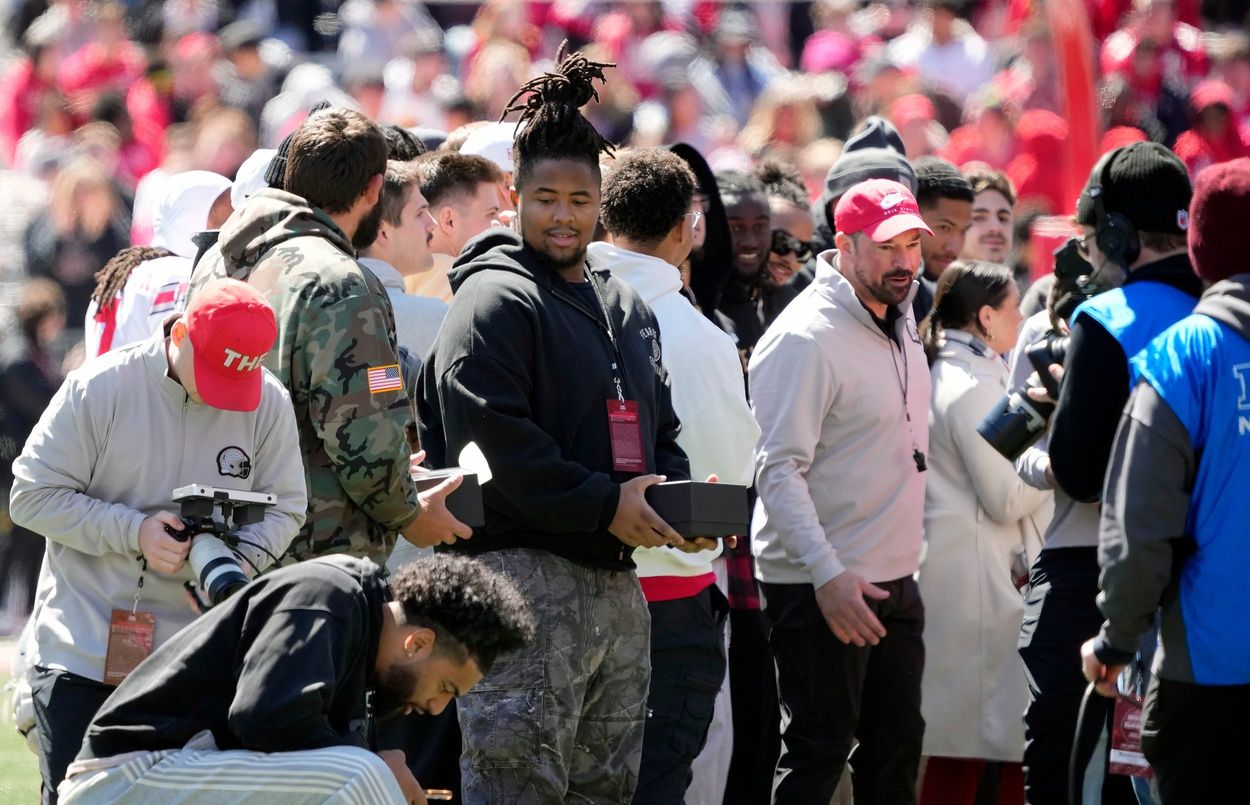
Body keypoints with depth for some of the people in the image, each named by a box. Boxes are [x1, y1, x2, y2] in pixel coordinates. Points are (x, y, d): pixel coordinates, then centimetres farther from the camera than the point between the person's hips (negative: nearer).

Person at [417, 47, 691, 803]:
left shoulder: (628, 309, 20)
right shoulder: (493, 302, -6)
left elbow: (661, 432, 27)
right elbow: (493, 440, -17)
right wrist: (603, 504, -20)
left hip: (617, 583, 9)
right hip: (526, 572, -9)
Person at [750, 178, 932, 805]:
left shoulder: (899, 321, 12)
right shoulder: (805, 338, -16)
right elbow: (779, 470, -21)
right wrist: (827, 575, -30)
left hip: (895, 581, 9)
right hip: (823, 586, -9)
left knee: (896, 750, 12)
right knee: (818, 752, -7)